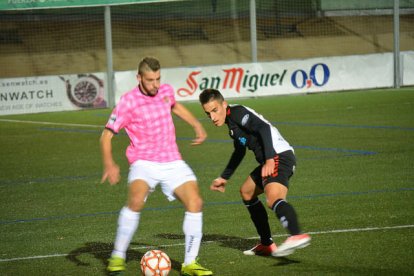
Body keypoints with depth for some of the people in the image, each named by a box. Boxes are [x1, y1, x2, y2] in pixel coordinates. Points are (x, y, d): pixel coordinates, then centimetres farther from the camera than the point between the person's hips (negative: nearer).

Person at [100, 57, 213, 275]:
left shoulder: (166, 91, 5)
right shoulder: (128, 101, -11)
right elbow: (107, 135, -9)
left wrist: (197, 125, 26)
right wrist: (109, 164, -22)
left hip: (172, 162, 5)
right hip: (144, 163, -5)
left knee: (195, 202, -14)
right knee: (136, 201, -31)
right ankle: (117, 257, -13)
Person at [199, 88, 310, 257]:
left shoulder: (237, 112, -7)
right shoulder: (231, 122, 23)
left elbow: (264, 128, -22)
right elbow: (239, 152, 39)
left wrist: (269, 159, -33)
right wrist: (224, 177, 46)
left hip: (279, 156, -11)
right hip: (272, 160, 11)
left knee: (273, 198, -34)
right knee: (246, 192, 28)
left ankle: (297, 236, -61)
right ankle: (267, 245, 29)